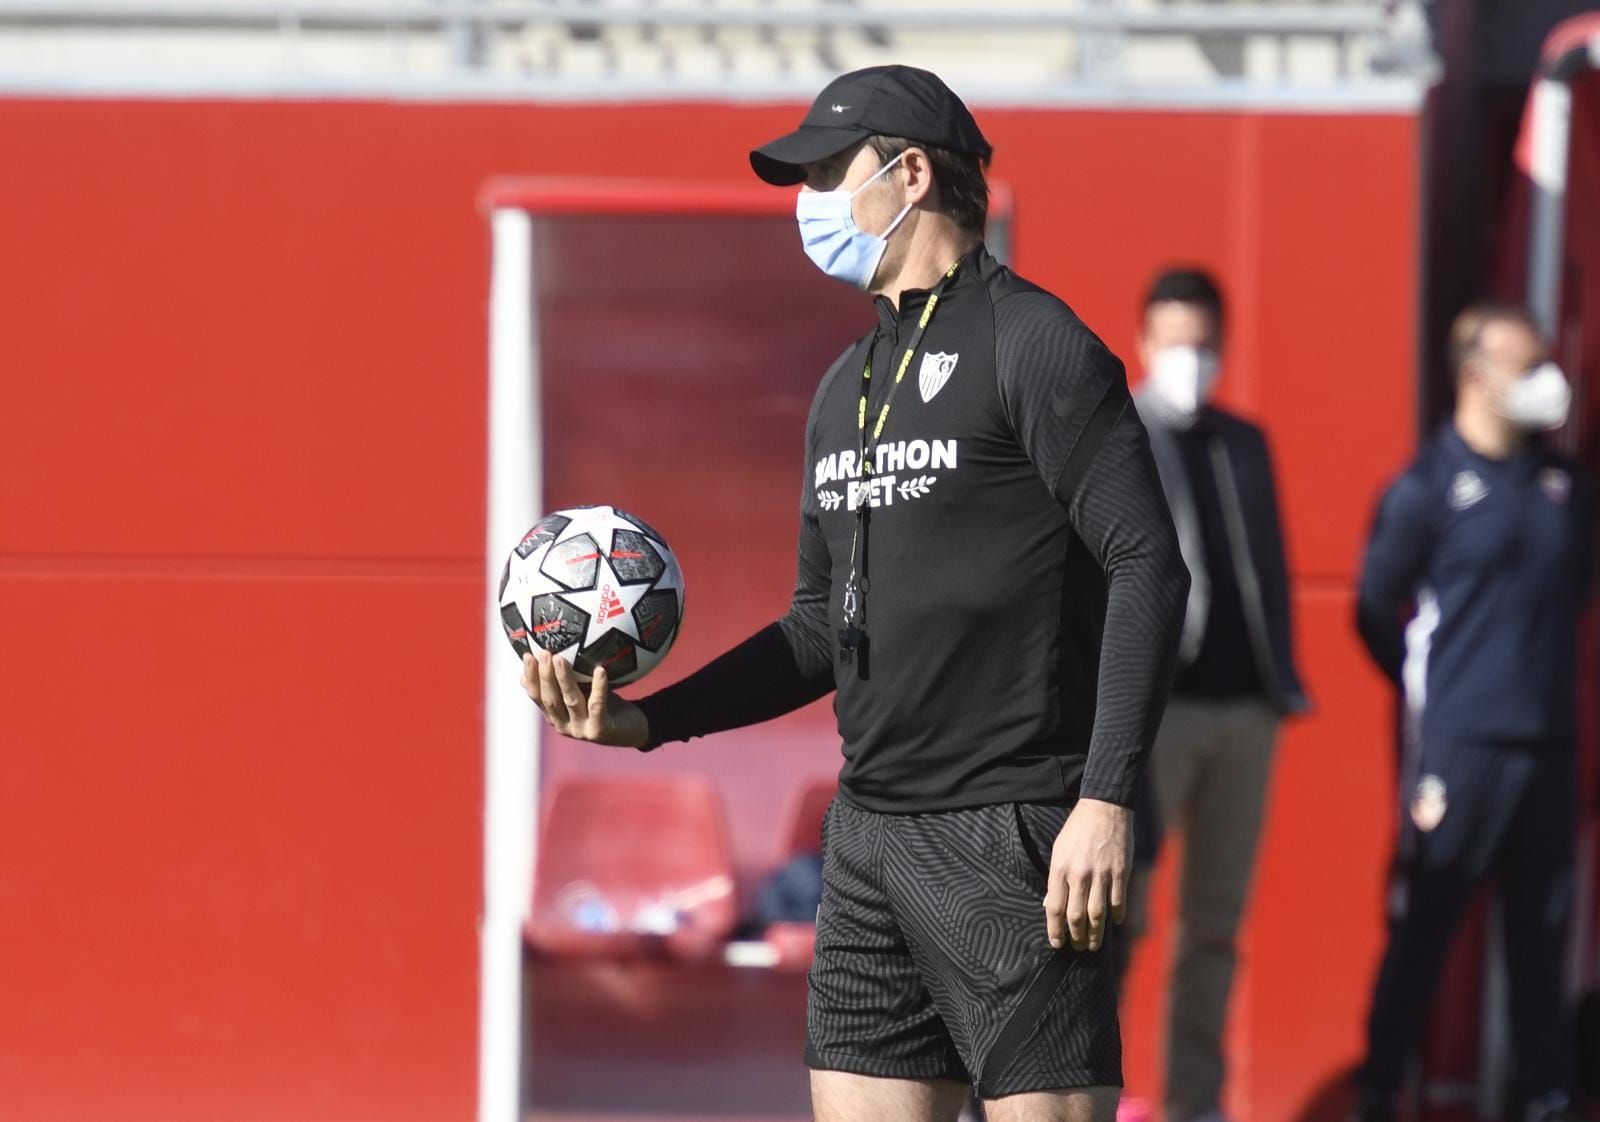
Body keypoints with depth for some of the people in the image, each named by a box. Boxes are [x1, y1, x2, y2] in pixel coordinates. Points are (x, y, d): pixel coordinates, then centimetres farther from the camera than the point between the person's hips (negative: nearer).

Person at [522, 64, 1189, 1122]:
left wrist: (1107, 799, -20)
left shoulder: (1030, 343, -7)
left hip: (1014, 835, -8)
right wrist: (649, 719, 11)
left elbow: (1147, 567, -13)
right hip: (871, 837, 8)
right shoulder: (848, 386, 18)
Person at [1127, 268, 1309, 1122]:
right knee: (1117, 911, -7)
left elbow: (1269, 567, 18)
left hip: (1244, 707, 5)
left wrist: (1285, 679, 9)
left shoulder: (1244, 444, 16)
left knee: (1216, 920, 7)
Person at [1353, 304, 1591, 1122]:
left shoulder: (1561, 484, 9)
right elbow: (1376, 612, 0)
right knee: (1421, 931, -1)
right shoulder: (1429, 488, -6)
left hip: (1547, 742, 5)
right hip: (1458, 744, -5)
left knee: (1541, 931, 9)